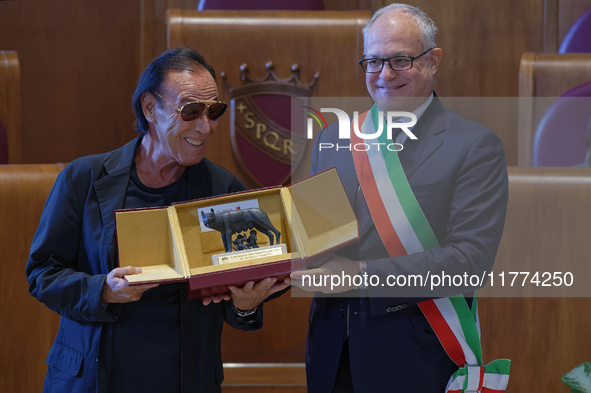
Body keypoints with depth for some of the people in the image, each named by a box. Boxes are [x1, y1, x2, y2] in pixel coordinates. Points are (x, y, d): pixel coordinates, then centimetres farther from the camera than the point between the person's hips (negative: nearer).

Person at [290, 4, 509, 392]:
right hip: (333, 349, 4)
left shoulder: (476, 147, -6)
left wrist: (362, 274, -23)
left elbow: (471, 259, -15)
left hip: (415, 358, -4)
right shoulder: (332, 138, 11)